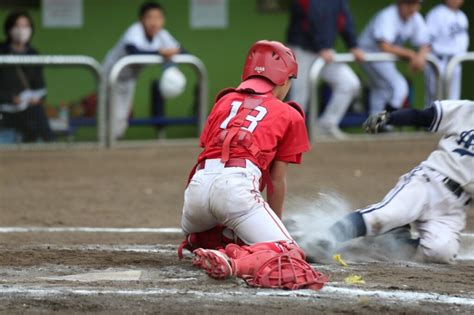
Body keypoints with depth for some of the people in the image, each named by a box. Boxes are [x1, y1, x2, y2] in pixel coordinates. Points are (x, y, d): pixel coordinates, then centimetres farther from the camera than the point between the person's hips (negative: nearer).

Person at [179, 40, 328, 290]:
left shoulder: (225, 101, 27)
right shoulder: (289, 115, 17)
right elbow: (277, 180, 16)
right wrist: (274, 223, 28)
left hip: (199, 184, 5)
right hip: (238, 186, -5)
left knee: (193, 235, 35)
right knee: (287, 254, -6)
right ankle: (236, 261, -31)